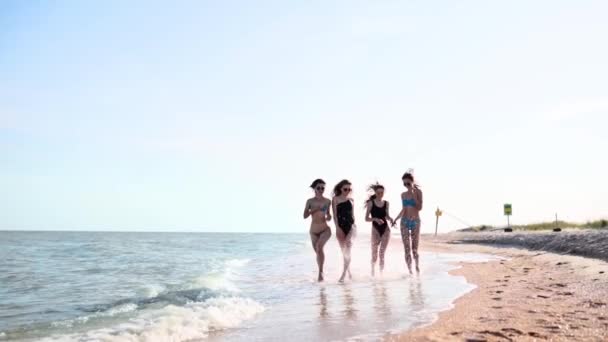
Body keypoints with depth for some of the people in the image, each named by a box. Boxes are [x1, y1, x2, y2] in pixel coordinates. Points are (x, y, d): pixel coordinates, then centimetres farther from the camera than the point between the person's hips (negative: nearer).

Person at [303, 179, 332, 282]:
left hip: (325, 229, -2)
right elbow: (305, 216, -3)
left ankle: (320, 272, -21)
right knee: (318, 251, 11)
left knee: (319, 246, -27)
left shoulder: (327, 201, 1)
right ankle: (321, 272, 32)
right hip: (313, 231, 2)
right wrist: (313, 210, -17)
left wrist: (329, 216, -6)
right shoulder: (310, 201, 0)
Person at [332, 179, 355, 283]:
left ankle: (344, 274, -19)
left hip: (350, 225, 1)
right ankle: (349, 271, 23)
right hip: (340, 227, -1)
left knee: (348, 249, -16)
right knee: (344, 251, 6)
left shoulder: (350, 200, 10)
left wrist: (354, 224, 10)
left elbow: (352, 214, 15)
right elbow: (335, 214, -4)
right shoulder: (335, 199, 2)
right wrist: (337, 227, -12)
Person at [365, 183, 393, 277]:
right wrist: (375, 219, -23)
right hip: (375, 229, -2)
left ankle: (381, 271, 10)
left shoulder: (386, 203, 6)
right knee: (374, 252, 2)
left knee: (382, 252, 2)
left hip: (385, 229, 2)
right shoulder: (371, 203, -4)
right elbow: (366, 218, -6)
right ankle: (373, 271, 19)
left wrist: (390, 219, -5)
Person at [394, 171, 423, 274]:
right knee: (407, 249, -2)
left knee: (414, 249, 0)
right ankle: (410, 271, 1)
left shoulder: (418, 192, -1)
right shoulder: (403, 195, 10)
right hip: (404, 222, 3)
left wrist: (414, 195, -14)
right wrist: (396, 219, 5)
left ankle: (417, 268, 20)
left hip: (415, 221, -3)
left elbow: (420, 207, -10)